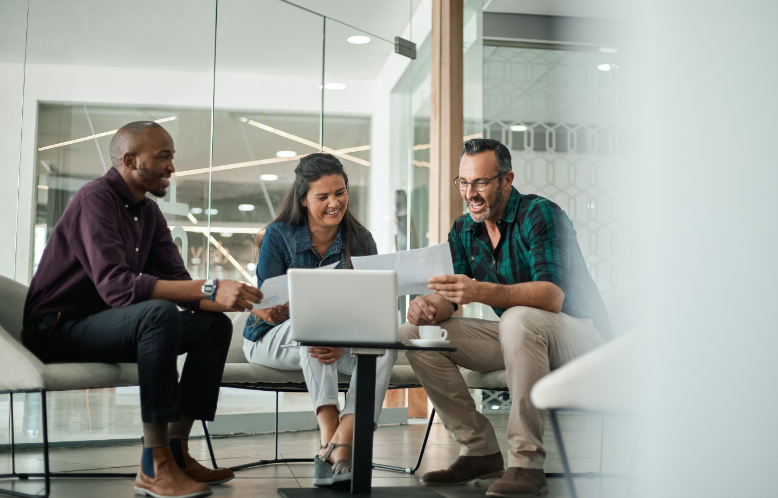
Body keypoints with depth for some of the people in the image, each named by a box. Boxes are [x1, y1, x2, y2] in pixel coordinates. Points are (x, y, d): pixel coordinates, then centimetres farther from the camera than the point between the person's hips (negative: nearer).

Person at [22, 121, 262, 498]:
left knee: (215, 325, -3)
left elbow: (177, 284, 2)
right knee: (159, 313, -35)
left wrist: (230, 300, -19)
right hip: (58, 330, -9)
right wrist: (209, 289, -37)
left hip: (106, 325, 9)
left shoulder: (148, 212, 10)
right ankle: (155, 467, -31)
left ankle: (176, 450, -9)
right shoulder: (96, 198, -18)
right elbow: (116, 286, -33)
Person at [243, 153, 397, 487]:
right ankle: (330, 436, -41)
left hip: (340, 343, 3)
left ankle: (340, 448, -39)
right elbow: (263, 307, -10)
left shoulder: (360, 240, -2)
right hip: (273, 340, -2)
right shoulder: (279, 236, -8)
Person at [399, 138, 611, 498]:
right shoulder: (463, 231, 5)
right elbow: (448, 298, -1)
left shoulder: (540, 215, -18)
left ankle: (526, 464, -31)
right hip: (514, 336, 7)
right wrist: (427, 306, -27)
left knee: (518, 319, -40)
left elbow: (552, 295, -32)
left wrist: (481, 292, -47)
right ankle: (479, 451, -4)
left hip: (578, 334, -7)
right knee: (414, 333, -7)